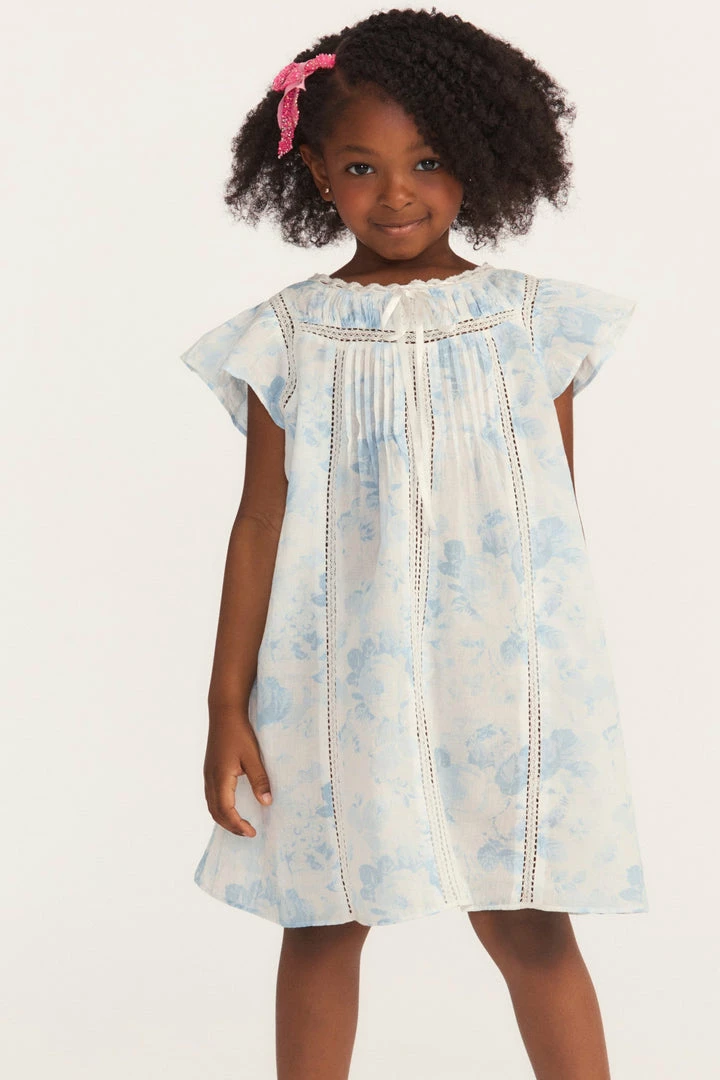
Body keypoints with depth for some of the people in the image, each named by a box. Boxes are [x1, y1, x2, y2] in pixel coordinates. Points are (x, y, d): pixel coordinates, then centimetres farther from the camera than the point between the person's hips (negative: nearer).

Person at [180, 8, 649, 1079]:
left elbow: (561, 517, 6)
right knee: (325, 926, 12)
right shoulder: (291, 335, -1)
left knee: (529, 930, 6)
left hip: (504, 684, 0)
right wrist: (227, 709, 0)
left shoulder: (530, 319, 1)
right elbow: (261, 521, 1)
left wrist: (572, 693, 10)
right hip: (341, 688, 1)